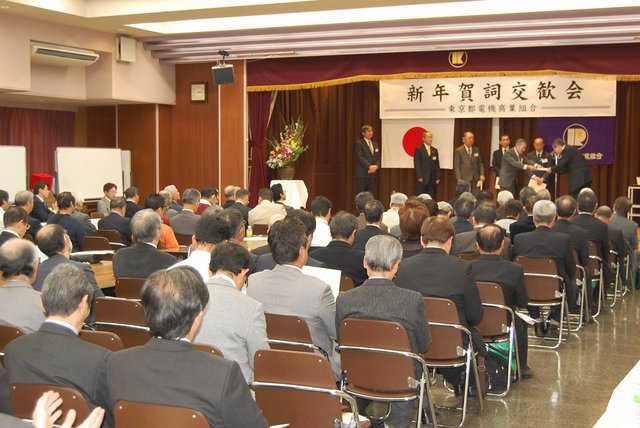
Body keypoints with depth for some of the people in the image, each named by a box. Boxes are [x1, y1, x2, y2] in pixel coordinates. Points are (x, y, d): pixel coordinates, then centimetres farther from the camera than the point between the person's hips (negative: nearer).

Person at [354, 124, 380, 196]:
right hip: (362, 173, -6)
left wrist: (376, 166, -6)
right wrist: (369, 166, -18)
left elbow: (378, 157, 14)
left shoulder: (375, 144, 19)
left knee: (372, 196, 3)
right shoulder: (359, 143, -2)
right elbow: (360, 157, -12)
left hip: (373, 173, 6)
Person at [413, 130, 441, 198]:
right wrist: (419, 177, -14)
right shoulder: (418, 149, 0)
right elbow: (417, 164, -7)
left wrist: (438, 177, 5)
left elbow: (437, 165, 14)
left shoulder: (435, 150, 16)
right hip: (422, 179, -5)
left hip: (432, 180, 5)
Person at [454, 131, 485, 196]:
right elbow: (456, 166, -3)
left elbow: (480, 163, 14)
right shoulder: (458, 151, 0)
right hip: (464, 180, -4)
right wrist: (459, 179, -11)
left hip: (476, 179, 4)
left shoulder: (476, 150, 13)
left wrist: (482, 174, 1)